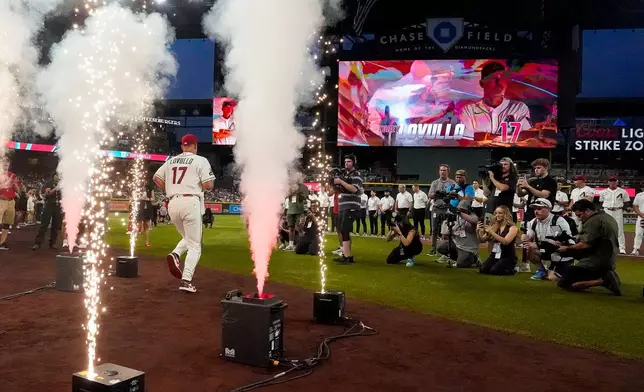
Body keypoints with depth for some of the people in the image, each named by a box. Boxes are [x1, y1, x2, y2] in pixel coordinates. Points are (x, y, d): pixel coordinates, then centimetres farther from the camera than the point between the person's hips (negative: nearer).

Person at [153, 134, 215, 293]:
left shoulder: (171, 161, 16)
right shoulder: (200, 160, 0)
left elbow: (157, 178, 15)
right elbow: (208, 185, -7)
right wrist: (210, 181, 15)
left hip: (173, 204, 5)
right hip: (191, 202, -5)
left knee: (187, 238, 25)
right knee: (194, 245, 1)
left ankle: (175, 254, -5)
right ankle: (186, 280, -11)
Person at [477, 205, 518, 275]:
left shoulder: (512, 227, -7)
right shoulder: (494, 226, 6)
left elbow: (505, 241, -23)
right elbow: (482, 240, 5)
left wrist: (491, 232, -29)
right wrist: (478, 231, -15)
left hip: (508, 257, -4)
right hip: (495, 255, 4)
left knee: (494, 271, -25)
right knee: (482, 270, -18)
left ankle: (512, 269, 4)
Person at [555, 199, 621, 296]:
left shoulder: (593, 221, -15)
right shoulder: (609, 218, 16)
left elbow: (586, 245, -22)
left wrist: (567, 248, -7)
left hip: (594, 263, -10)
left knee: (563, 283, -11)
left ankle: (603, 280, -17)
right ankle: (606, 276, 3)